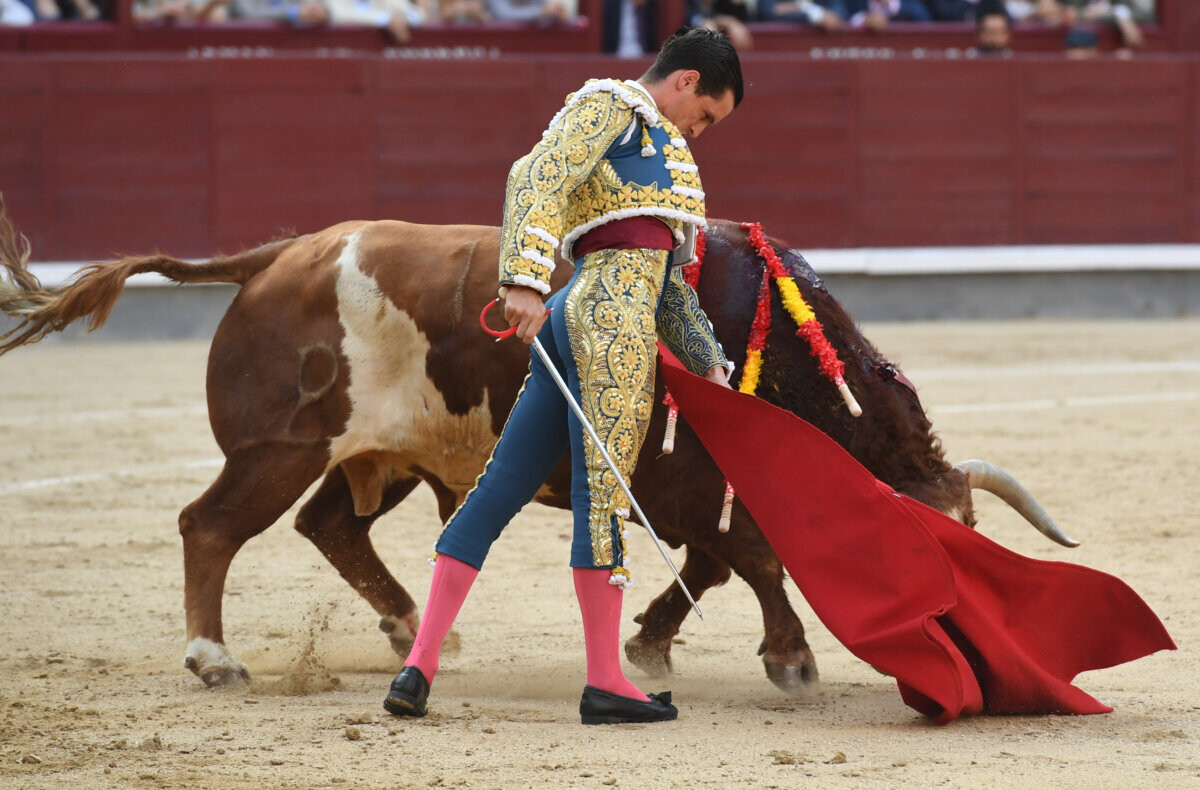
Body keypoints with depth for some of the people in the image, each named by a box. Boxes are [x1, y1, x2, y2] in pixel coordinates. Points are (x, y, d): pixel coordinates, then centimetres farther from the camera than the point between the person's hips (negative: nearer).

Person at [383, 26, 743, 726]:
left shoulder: (660, 147, 32)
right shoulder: (608, 105, 4)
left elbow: (666, 284, 33)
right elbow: (537, 180, -12)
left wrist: (711, 367, 31)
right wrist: (526, 279, -24)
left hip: (572, 323, 10)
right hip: (612, 314, -10)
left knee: (501, 489, 5)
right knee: (606, 485, -9)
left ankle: (420, 667, 4)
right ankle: (605, 681, -9)